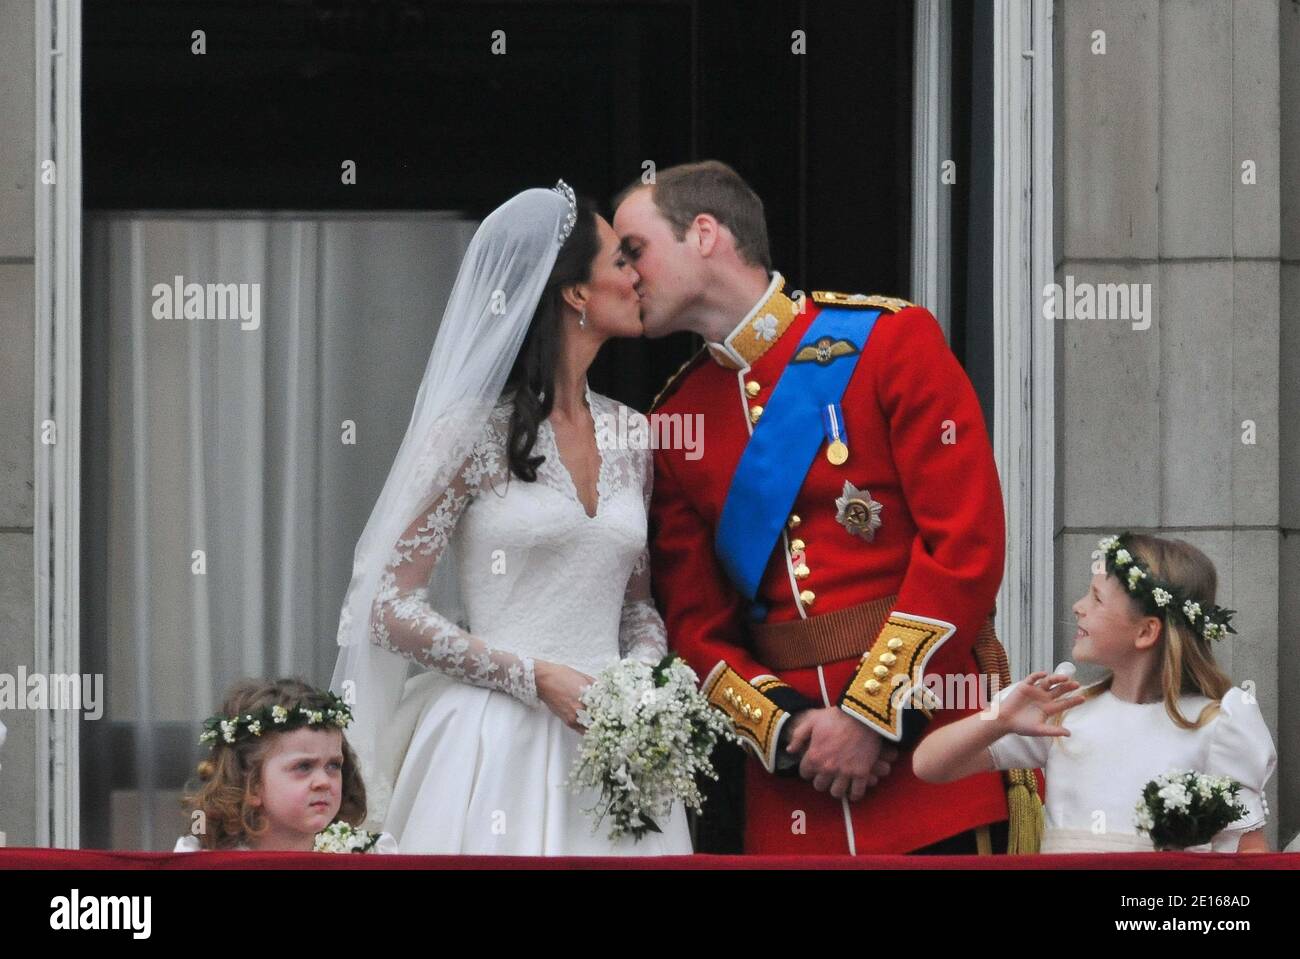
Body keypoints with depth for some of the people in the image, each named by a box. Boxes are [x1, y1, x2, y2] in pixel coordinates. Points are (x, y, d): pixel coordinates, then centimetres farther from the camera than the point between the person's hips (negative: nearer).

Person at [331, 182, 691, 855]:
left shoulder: (628, 435, 11)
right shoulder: (476, 432, -6)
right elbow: (391, 610, -6)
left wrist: (642, 676, -3)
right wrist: (537, 679, -13)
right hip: (501, 742, -5)